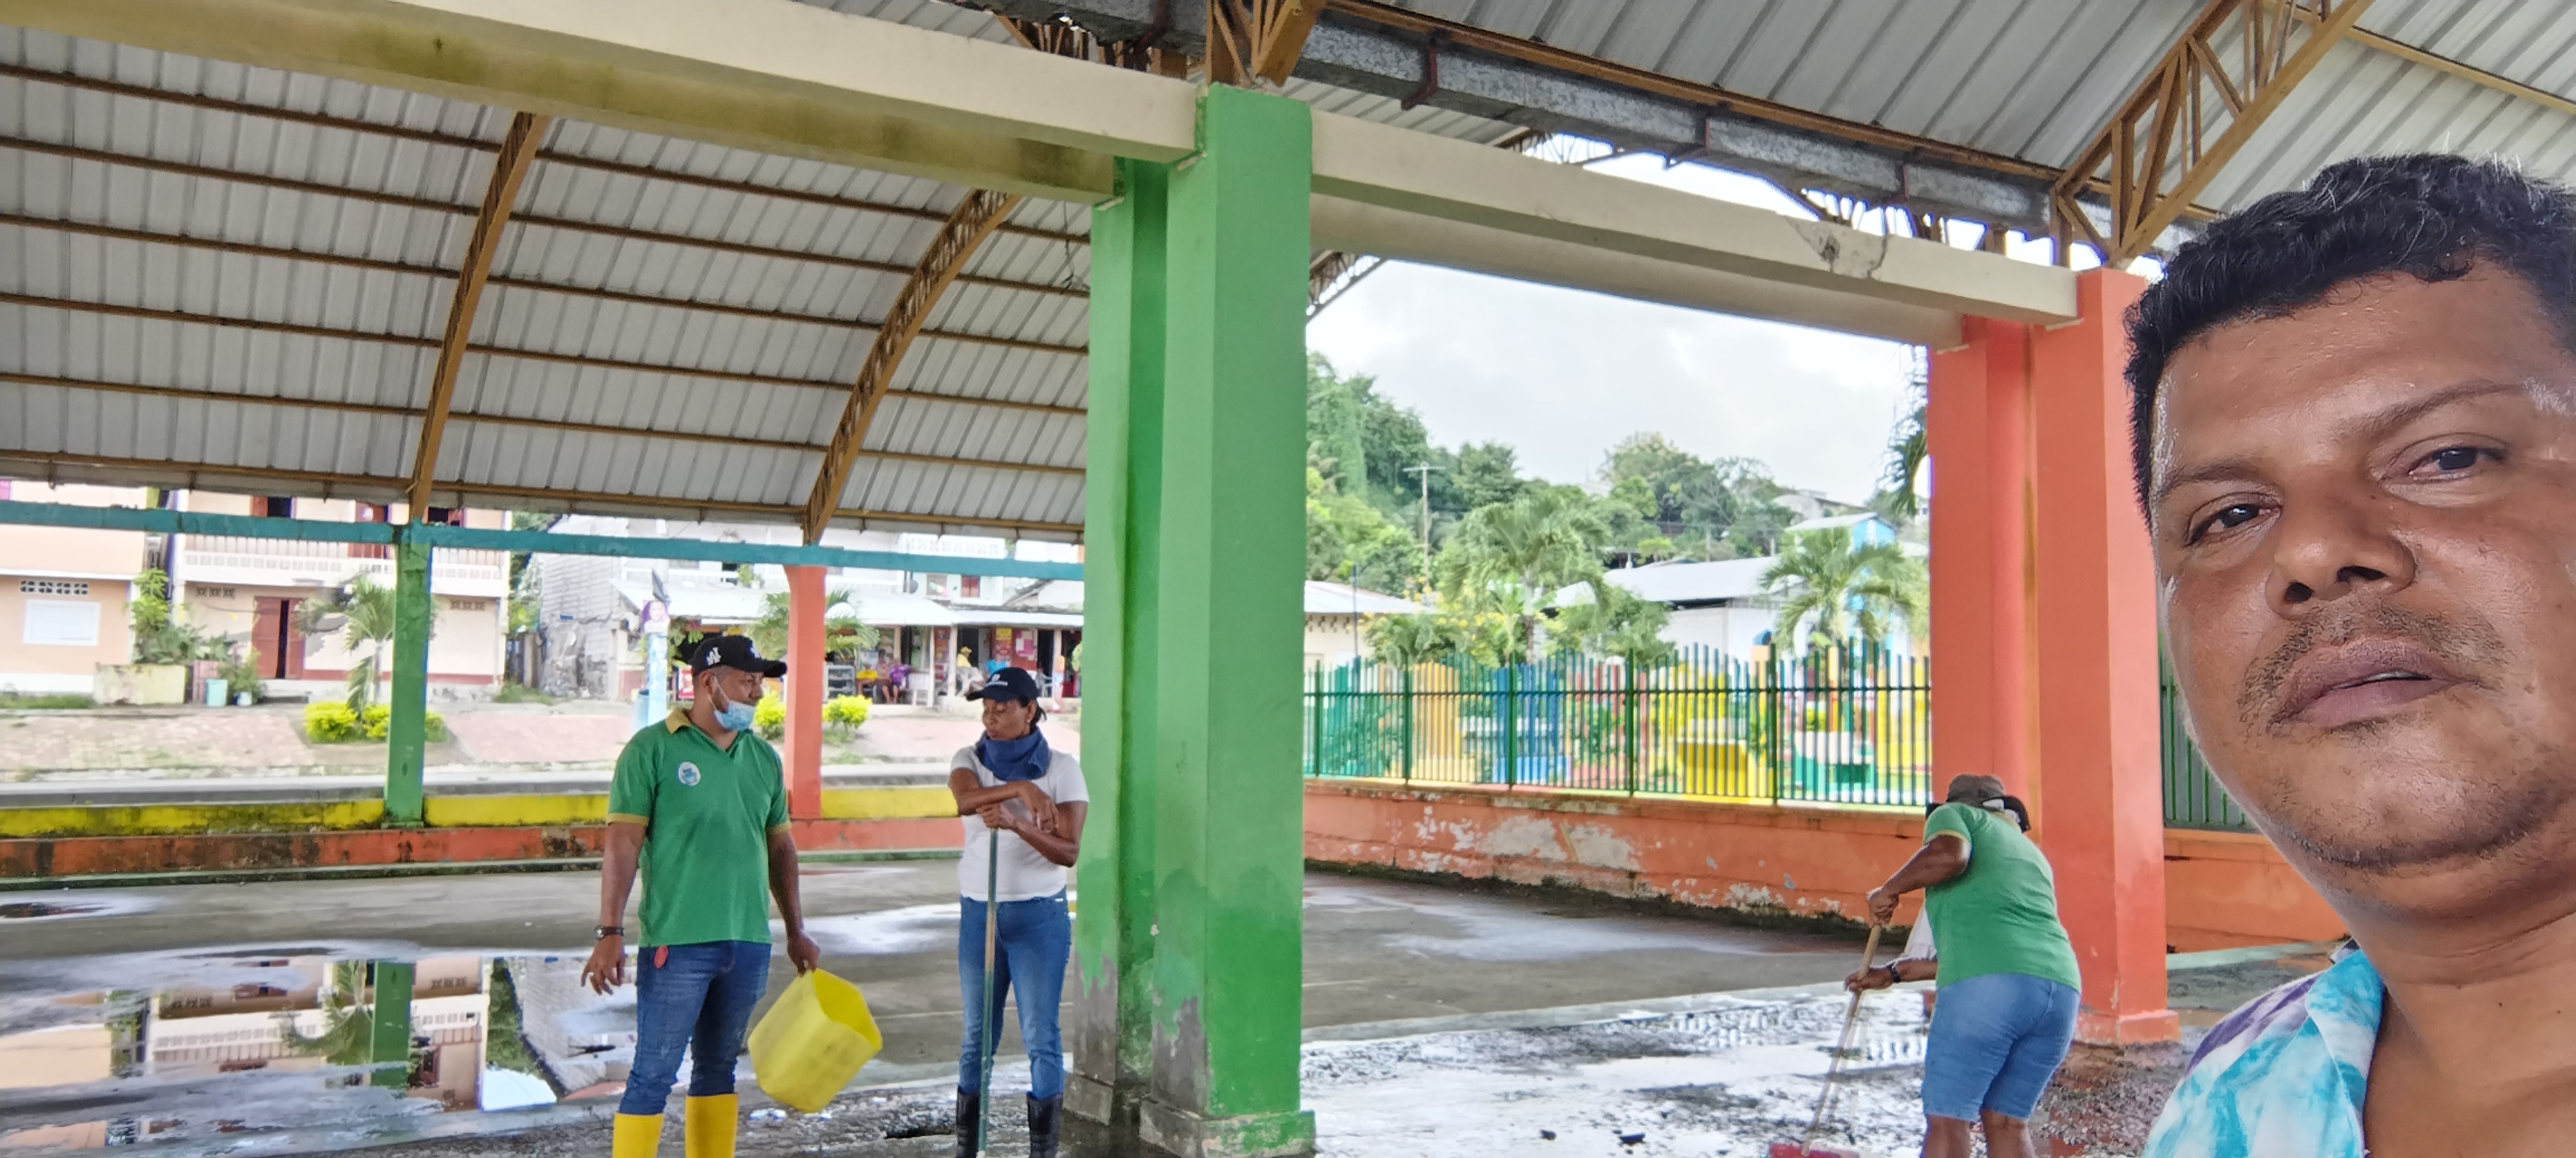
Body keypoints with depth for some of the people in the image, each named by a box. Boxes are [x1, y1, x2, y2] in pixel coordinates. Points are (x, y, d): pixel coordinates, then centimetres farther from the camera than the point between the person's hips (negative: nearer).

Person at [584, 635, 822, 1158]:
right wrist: (611, 933, -15)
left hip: (749, 943, 5)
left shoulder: (764, 758, 12)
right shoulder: (652, 750, -5)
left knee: (718, 1070, 13)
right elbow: (623, 844, -9)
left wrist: (797, 932, 17)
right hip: (678, 942, -5)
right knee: (653, 1075, -2)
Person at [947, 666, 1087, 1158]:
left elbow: (1069, 850, -11)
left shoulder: (1061, 767, -3)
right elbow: (966, 798, -21)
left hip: (1039, 914, -3)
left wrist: (1016, 823, -26)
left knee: (1041, 1037, -1)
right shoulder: (969, 759, 4)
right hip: (977, 911, 3)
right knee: (976, 1036, 10)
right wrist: (1020, 788, -37)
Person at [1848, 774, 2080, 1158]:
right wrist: (1893, 973, 42)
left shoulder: (1954, 816, 17)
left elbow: (1949, 853, -9)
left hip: (1988, 988, -7)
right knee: (2006, 1122, 15)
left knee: (1946, 1119, -1)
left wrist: (1889, 890, 6)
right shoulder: (2032, 854, 35)